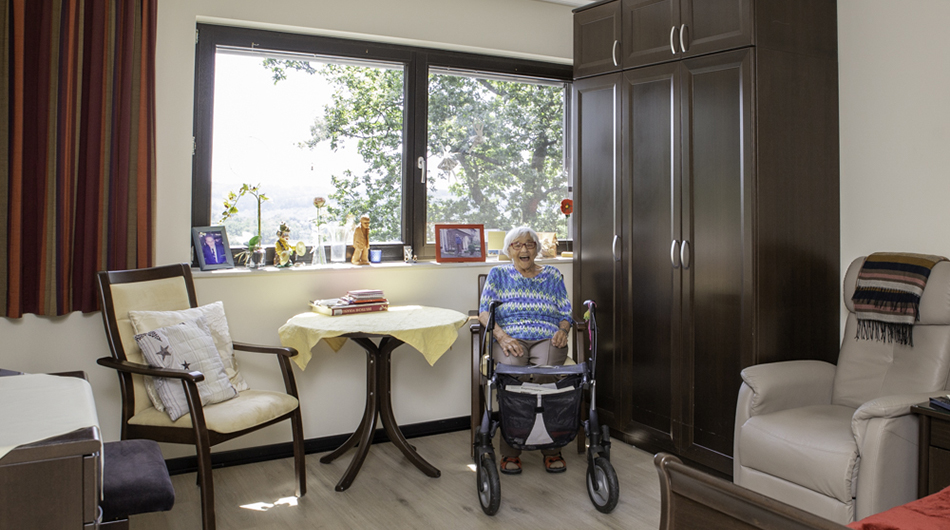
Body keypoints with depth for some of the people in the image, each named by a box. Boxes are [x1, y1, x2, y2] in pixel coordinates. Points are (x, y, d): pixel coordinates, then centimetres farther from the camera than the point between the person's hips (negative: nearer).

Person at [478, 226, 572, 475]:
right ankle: (510, 452, -24)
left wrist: (563, 330, -7)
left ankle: (551, 449, -21)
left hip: (547, 338, 1)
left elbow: (566, 313, 17)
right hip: (510, 338, 0)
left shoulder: (553, 275, 22)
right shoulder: (498, 274, 17)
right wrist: (502, 336, -13)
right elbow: (484, 313, 6)